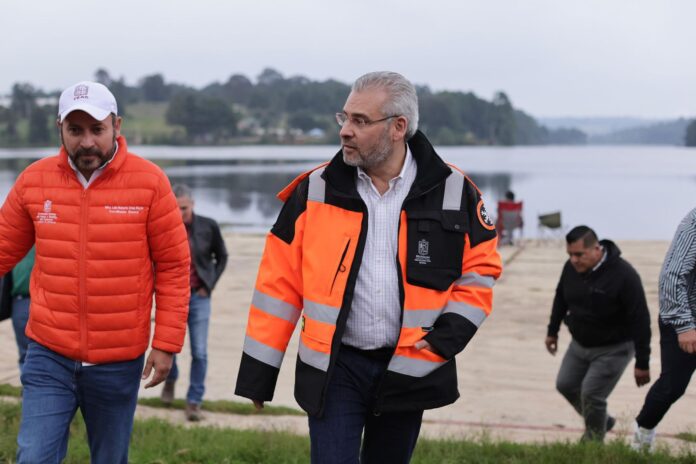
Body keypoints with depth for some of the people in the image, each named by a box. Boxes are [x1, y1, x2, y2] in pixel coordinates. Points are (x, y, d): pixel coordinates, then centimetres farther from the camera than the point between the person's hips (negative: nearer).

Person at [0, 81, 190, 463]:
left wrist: (166, 343, -5)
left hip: (119, 362, -1)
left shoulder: (150, 182, -6)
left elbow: (173, 266, -3)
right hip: (49, 358, 1)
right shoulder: (34, 180, -1)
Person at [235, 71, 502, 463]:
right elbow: (280, 281, -1)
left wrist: (452, 331, -7)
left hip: (409, 369, 1)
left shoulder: (453, 193, -3)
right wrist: (259, 370, -1)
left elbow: (481, 267, 7)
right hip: (334, 368, -1)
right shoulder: (316, 190, -3)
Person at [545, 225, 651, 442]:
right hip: (579, 343, 7)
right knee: (565, 384, 12)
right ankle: (602, 421, 34)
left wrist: (642, 363, -23)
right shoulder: (571, 268, -10)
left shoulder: (624, 275, -29)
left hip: (613, 349, -7)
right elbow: (561, 298, 11)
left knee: (591, 394, -12)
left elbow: (640, 320, -25)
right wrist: (553, 331, 20)